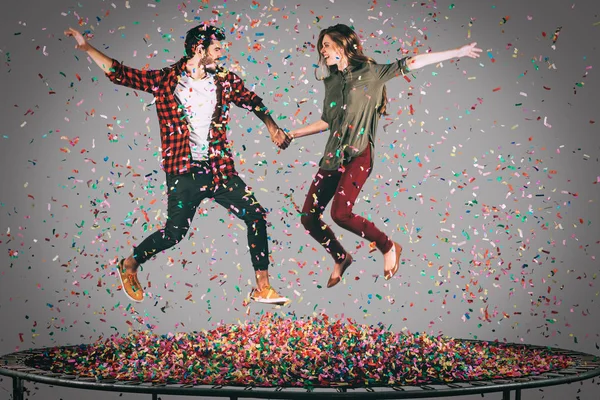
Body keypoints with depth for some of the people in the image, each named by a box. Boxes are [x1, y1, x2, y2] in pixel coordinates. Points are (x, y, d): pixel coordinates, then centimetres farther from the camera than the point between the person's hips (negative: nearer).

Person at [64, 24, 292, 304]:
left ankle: (263, 289, 5)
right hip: (184, 172, -4)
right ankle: (129, 264, 25)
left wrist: (271, 127, 17)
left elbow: (251, 100, 23)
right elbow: (119, 73, -1)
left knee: (255, 215, -6)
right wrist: (87, 47, -7)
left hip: (219, 168, 4)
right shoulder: (165, 80, -3)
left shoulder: (224, 80, 6)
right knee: (174, 232, -5)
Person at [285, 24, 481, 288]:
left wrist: (457, 53, -7)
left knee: (340, 213, -24)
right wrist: (293, 134, 27)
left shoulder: (370, 72, 0)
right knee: (308, 217, -1)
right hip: (333, 156, 6)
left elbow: (410, 63, -4)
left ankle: (388, 247, 0)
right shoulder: (330, 82, 16)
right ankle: (341, 259, 23)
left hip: (358, 154, -6)